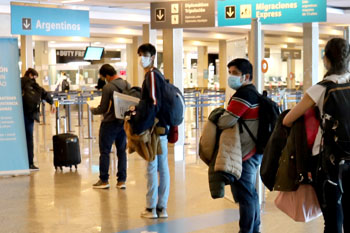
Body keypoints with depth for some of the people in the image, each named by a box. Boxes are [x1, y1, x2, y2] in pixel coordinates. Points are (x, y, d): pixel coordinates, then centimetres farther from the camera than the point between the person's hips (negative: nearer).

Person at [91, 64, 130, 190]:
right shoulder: (127, 84, 1)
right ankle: (122, 180, 14)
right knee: (122, 151, 12)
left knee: (105, 152, 5)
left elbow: (103, 108, -12)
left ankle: (104, 180, 10)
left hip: (110, 123, -6)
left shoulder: (108, 87, -17)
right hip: (123, 122, 6)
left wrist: (93, 110, 7)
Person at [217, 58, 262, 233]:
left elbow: (227, 121, -22)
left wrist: (214, 120, -2)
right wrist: (221, 118, 6)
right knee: (250, 193, 18)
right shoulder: (253, 92, 17)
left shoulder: (243, 94, -17)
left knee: (244, 194, -5)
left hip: (244, 154, -11)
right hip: (253, 151, 11)